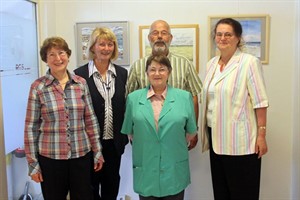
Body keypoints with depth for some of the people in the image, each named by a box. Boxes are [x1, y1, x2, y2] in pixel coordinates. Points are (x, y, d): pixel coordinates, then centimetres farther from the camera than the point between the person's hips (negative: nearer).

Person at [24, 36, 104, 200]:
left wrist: (97, 151, 6)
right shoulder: (38, 87, -6)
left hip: (81, 156, 2)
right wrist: (32, 163, -3)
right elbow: (31, 127, -3)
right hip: (50, 158, -2)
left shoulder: (81, 83, 2)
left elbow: (90, 119, 6)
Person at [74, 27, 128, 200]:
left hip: (114, 142, 3)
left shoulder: (122, 73, 4)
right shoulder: (80, 74, -8)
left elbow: (125, 106, 6)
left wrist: (124, 136, 4)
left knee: (112, 185, 17)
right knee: (91, 186, 13)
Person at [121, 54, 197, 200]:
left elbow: (191, 131, 9)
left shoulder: (184, 97, -1)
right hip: (145, 171, 0)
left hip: (175, 170, 0)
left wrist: (175, 146, 10)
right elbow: (130, 132, 10)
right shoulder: (133, 98, 0)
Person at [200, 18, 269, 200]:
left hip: (240, 140, -6)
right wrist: (205, 132, 13)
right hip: (217, 138, 6)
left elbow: (260, 102, -11)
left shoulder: (249, 62, -10)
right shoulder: (212, 64, 9)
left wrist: (262, 135, -14)